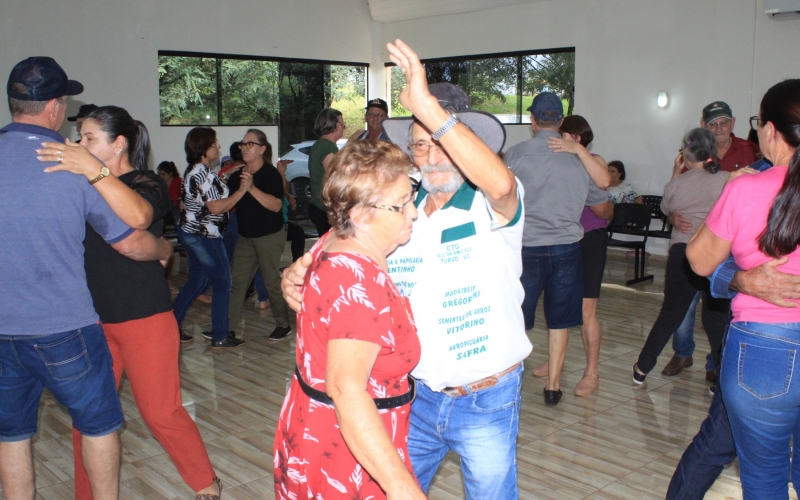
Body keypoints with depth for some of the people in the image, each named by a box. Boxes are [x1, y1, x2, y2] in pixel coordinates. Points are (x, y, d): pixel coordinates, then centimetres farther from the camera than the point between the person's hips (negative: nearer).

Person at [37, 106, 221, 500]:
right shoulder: (82, 186, 10)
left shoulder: (146, 183, -10)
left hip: (143, 316, -6)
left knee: (161, 412, 1)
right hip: (92, 318, 6)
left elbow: (138, 216, -34)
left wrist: (93, 170, -41)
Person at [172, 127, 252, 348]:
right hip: (204, 236, -10)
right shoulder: (203, 173, -20)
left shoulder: (194, 170, 11)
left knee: (196, 280, 19)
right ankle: (220, 337, 5)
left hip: (191, 232, 10)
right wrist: (242, 189, -19)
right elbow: (217, 207, -24)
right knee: (222, 283, -1)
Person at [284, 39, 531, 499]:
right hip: (417, 396, 5)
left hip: (486, 402, -4)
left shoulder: (491, 206, -13)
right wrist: (299, 275, -20)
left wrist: (428, 107, -44)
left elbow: (500, 183, -38)